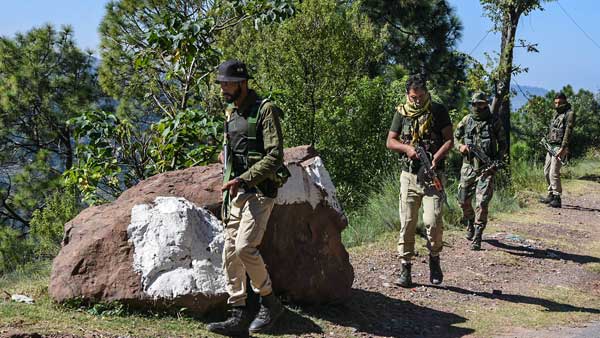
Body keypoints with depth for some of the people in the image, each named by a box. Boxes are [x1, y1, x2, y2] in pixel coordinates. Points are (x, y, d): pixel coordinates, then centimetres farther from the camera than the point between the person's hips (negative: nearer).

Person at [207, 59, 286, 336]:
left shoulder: (265, 110, -11)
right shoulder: (231, 112, 15)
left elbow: (275, 157, -19)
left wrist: (243, 179, -23)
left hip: (259, 192, -8)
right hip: (235, 192, 8)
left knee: (245, 247, -19)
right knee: (231, 253, 4)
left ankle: (270, 302, 2)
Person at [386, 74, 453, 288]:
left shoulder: (438, 111, 2)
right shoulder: (401, 113, 8)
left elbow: (449, 140, 1)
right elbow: (390, 142, 10)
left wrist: (435, 158, -17)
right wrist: (407, 148, -11)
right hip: (409, 175, 2)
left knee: (432, 220, -14)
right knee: (407, 224, 2)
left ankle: (434, 259, 11)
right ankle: (405, 269, 10)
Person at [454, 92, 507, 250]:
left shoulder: (495, 121, 0)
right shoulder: (467, 120, 6)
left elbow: (503, 144, 5)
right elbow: (455, 137, 17)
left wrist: (496, 162, -8)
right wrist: (460, 146, -6)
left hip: (486, 168, -3)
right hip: (468, 167, 3)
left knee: (482, 202, -10)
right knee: (463, 199, 8)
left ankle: (477, 238, -4)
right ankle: (470, 224, 38)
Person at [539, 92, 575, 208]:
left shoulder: (569, 114, -8)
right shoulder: (556, 113, 17)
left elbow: (568, 132, -16)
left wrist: (563, 149, -22)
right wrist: (546, 139, 12)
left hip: (559, 147, -9)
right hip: (551, 146, 9)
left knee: (554, 173, -15)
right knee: (547, 172, 12)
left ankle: (557, 199, -11)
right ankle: (551, 195, 23)